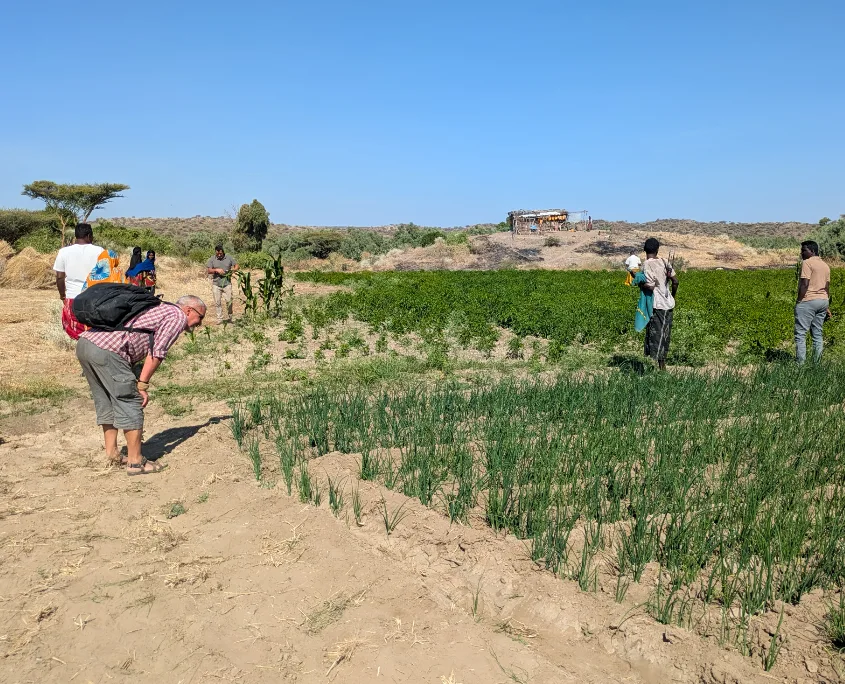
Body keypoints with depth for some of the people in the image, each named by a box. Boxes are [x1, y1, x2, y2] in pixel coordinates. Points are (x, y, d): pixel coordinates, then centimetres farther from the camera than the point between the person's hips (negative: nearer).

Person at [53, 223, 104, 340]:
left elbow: (59, 277, 4)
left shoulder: (64, 251, 1)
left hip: (73, 297, 2)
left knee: (76, 330, 10)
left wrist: (62, 294, 19)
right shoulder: (98, 251, -5)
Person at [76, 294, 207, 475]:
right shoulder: (178, 316, 4)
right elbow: (156, 353, -7)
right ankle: (135, 462, 4)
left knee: (105, 402, 20)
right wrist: (142, 385, -5)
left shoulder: (158, 308, 31)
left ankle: (112, 454, 27)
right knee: (131, 404, -1)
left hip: (84, 343, 10)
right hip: (106, 350, -10)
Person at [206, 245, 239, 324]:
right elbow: (209, 271, -1)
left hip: (227, 283, 0)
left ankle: (229, 318, 13)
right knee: (217, 302, 4)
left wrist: (234, 269, -15)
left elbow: (236, 265, 7)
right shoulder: (212, 259, 2)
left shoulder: (229, 257, 3)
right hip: (216, 284, 1)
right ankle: (219, 319, 13)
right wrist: (217, 270, -20)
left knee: (229, 301, -2)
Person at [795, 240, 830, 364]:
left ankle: (800, 363, -11)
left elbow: (805, 284, -18)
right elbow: (827, 287, 17)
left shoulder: (807, 263, -10)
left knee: (800, 333, -7)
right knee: (817, 333, 11)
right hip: (823, 301, 9)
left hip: (808, 301, -9)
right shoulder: (825, 265, 16)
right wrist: (826, 307, 21)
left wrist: (798, 302, -13)